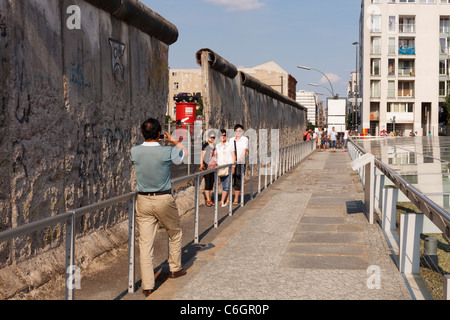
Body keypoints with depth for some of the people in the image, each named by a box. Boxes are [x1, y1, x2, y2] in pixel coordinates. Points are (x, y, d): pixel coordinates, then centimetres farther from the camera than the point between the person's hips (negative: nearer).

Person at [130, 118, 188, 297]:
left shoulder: (135, 152, -5)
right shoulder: (167, 152, -13)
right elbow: (184, 152, 10)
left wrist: (151, 142, 28)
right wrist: (173, 141, 26)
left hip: (143, 201, 3)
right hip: (164, 200, -2)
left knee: (145, 242, 4)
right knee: (175, 233, 22)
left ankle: (147, 286, 6)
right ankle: (175, 269, 37)